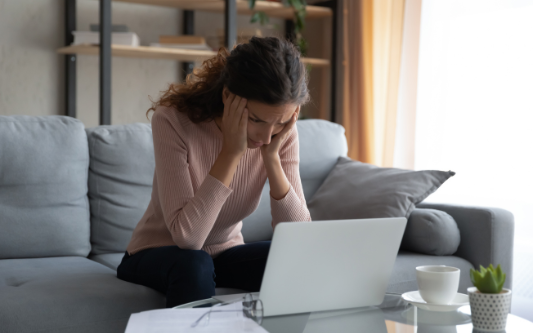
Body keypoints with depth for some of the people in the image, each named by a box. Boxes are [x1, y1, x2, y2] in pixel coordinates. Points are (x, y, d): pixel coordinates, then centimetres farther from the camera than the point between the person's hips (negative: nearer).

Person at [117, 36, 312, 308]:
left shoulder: (281, 132, -13)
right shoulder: (172, 120, -25)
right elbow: (186, 237, -33)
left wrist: (272, 156, -27)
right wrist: (232, 152, -34)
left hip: (225, 254, 4)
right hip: (157, 254, -3)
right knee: (193, 265, -36)